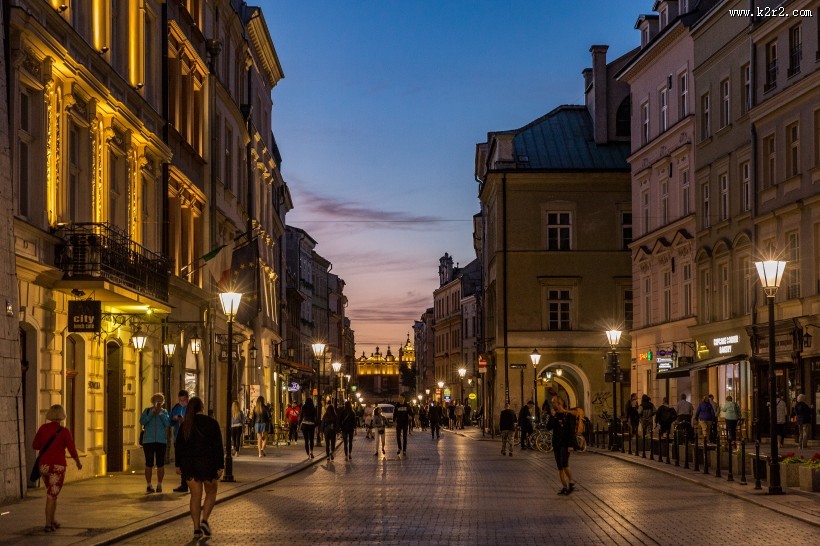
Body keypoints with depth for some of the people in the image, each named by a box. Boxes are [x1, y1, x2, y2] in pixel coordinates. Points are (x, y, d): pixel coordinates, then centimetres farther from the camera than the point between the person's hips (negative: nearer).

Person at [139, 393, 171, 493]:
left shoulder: (164, 412, 9)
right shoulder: (147, 411, 8)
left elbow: (168, 423, -5)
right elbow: (142, 422, -7)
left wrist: (161, 413, -12)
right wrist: (151, 413, -13)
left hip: (161, 441, 1)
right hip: (148, 441, -1)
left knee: (160, 464, 2)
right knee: (149, 463, -1)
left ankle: (159, 485, 10)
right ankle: (149, 486, 5)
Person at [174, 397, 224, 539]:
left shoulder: (185, 424, 5)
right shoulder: (211, 423, -5)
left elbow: (179, 445, 6)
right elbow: (218, 446, -8)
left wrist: (178, 465, 14)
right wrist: (220, 466, -6)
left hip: (188, 464, 3)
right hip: (207, 463, -3)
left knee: (195, 495, 7)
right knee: (211, 493, 13)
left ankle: (197, 529, 4)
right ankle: (204, 520, -6)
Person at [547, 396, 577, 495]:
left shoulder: (568, 415, -7)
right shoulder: (554, 415, 11)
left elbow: (572, 431, -10)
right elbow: (549, 427, -2)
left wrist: (571, 445, -18)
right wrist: (552, 416, -12)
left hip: (565, 444, -6)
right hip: (556, 443, 6)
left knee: (564, 464, -20)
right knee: (560, 467, 6)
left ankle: (571, 483, -5)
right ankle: (564, 487, 11)